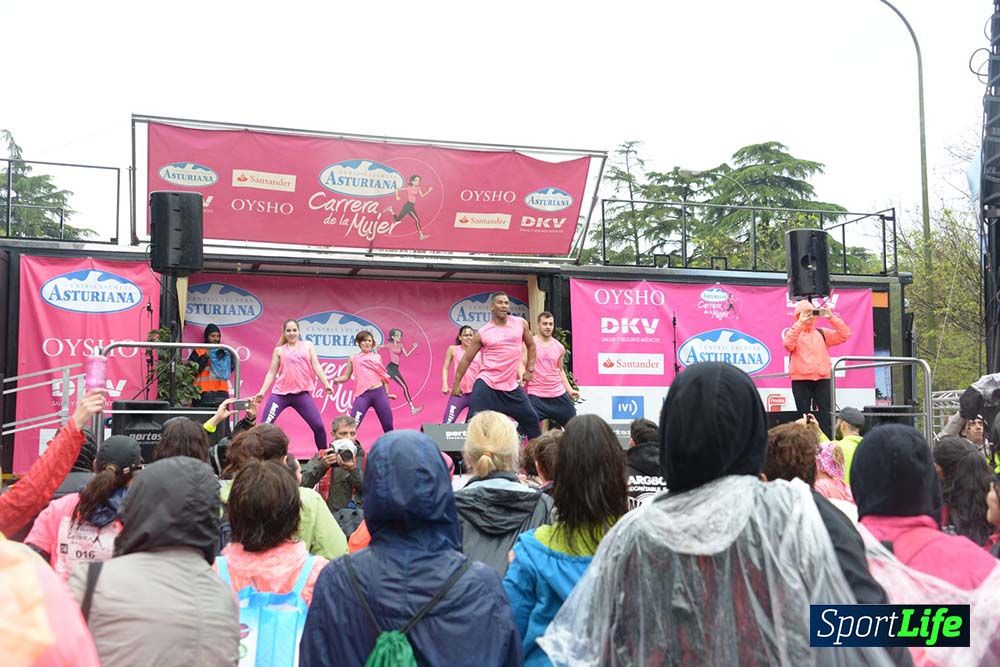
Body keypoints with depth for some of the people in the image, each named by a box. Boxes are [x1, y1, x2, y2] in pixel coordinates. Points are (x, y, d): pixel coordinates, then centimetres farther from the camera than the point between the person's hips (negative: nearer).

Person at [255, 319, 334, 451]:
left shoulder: (308, 346, 12)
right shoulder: (279, 350, 11)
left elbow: (316, 366, 7)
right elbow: (272, 372, 10)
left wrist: (326, 384, -5)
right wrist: (262, 392, 1)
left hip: (302, 394, 0)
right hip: (280, 393, 0)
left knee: (318, 426, -4)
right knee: (265, 425, -9)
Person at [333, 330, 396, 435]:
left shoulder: (377, 357, 15)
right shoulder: (353, 359, 11)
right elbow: (346, 376, 10)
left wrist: (387, 393, 19)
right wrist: (337, 379, -11)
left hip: (379, 393, 2)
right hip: (363, 395, -2)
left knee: (388, 425, 6)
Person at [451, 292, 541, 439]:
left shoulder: (520, 324, 4)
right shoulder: (482, 333, -2)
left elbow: (531, 345, 20)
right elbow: (466, 359, 5)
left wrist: (530, 370, 15)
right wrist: (456, 384, 5)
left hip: (512, 387, 3)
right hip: (486, 385, -3)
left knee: (531, 420, 8)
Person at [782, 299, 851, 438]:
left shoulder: (822, 333, 15)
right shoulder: (791, 332, 6)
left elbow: (844, 335, 4)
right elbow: (788, 344, -16)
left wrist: (831, 317, -4)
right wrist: (800, 323, -19)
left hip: (822, 379, 3)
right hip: (801, 380, -2)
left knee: (826, 415, -2)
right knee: (804, 415, 1)